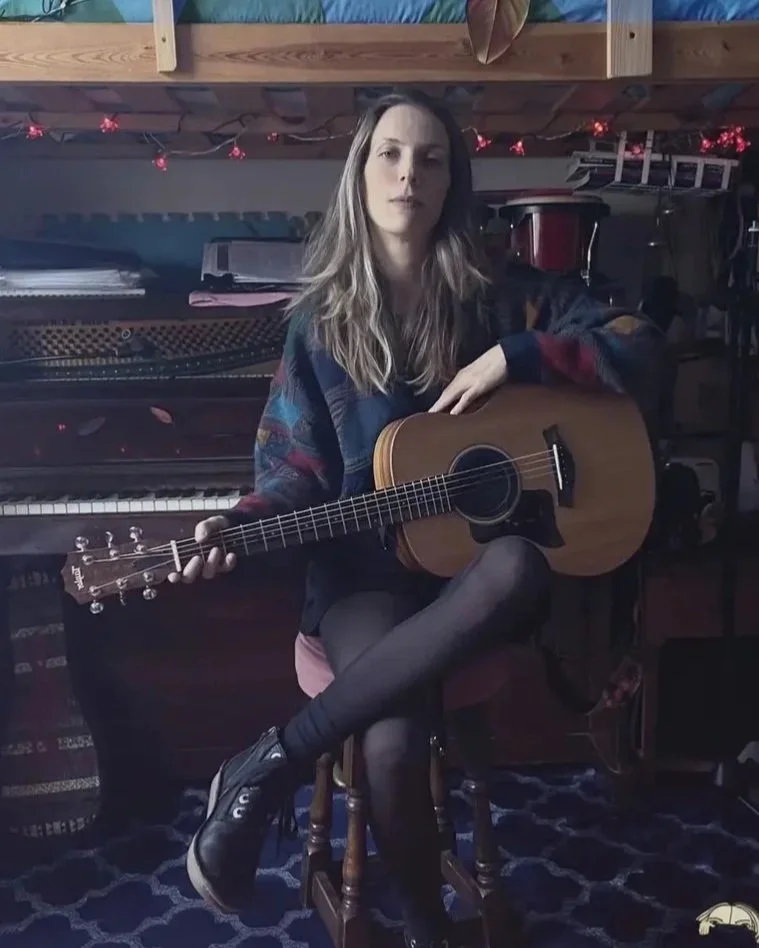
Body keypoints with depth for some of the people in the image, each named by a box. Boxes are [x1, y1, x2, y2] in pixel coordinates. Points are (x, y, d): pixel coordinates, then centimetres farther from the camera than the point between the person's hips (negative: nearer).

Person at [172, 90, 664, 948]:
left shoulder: (502, 296, 5)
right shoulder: (321, 317, 6)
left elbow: (637, 347, 1)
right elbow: (300, 466, 3)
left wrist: (512, 358, -11)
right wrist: (239, 526, -17)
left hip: (479, 557, 2)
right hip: (366, 565, -1)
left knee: (518, 569, -38)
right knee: (394, 741, -31)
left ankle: (271, 762, -26)